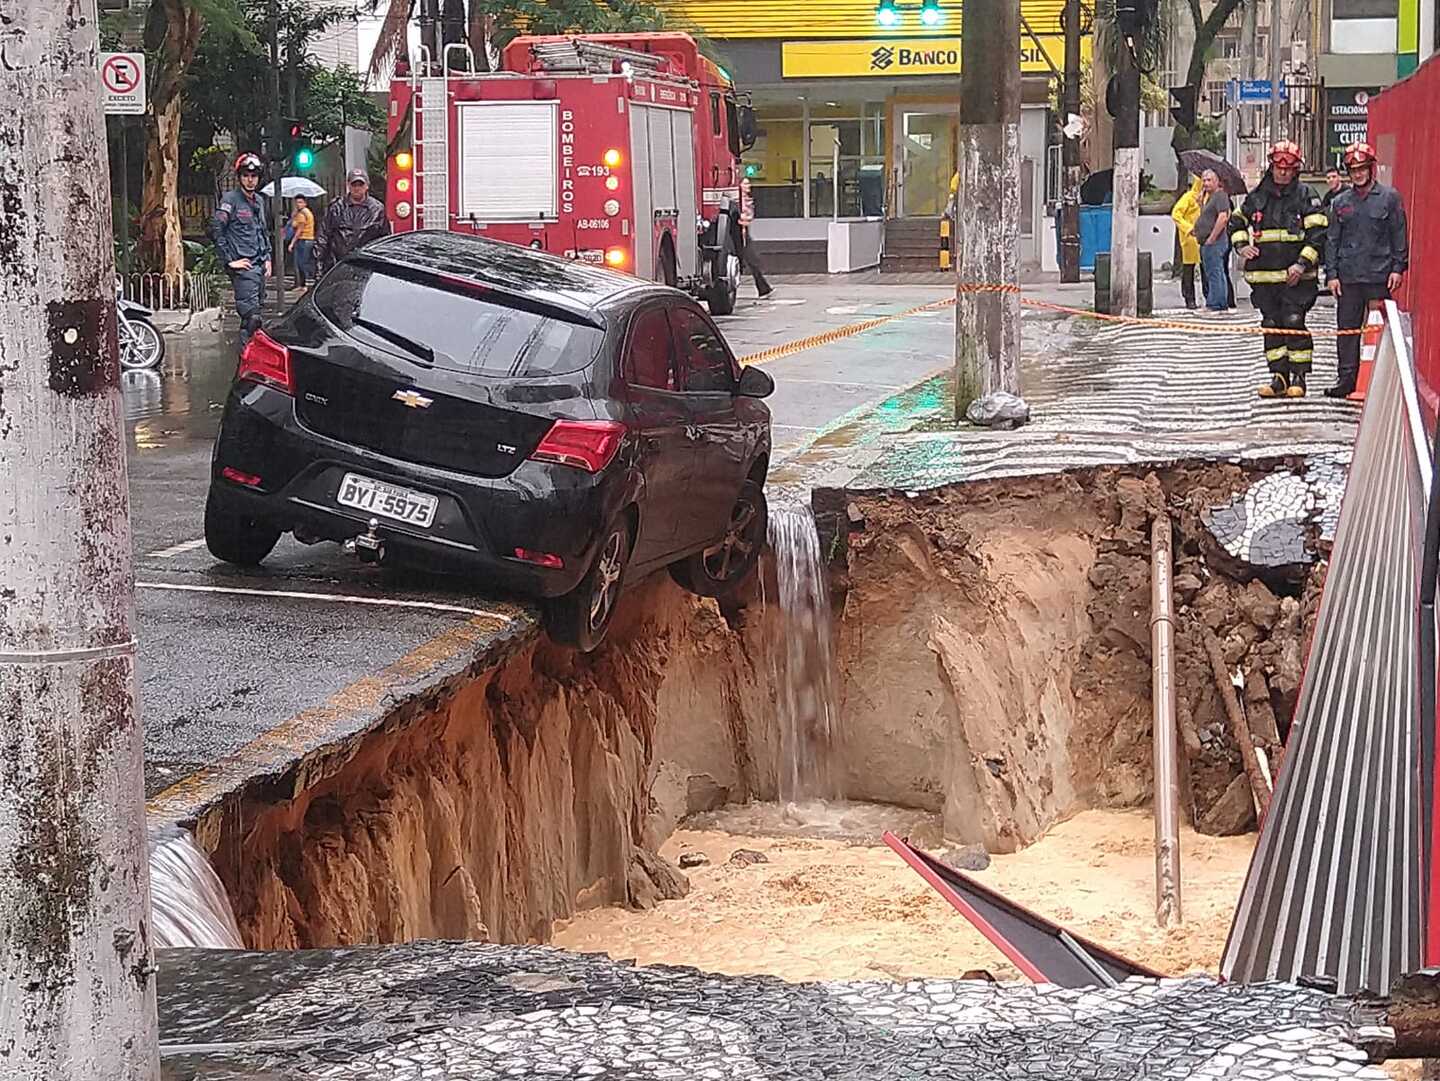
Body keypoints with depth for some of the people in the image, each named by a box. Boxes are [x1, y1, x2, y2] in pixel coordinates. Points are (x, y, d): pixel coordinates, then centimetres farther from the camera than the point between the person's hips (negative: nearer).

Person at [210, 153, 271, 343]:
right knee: (251, 315, -16)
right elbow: (215, 230, -14)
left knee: (254, 313, 10)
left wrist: (267, 258, 18)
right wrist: (230, 260, -14)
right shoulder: (230, 199, -7)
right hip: (243, 267, -8)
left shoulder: (259, 201, 17)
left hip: (260, 265, 8)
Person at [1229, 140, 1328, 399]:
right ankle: (1278, 377, 12)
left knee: (1294, 324, -8)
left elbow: (1318, 234, -5)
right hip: (1263, 275, 4)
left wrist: (1302, 263, -15)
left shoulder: (1305, 196, -1)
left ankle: (1299, 377, -1)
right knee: (1271, 326, 7)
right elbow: (1237, 222, 25)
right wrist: (1241, 246, 6)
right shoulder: (1257, 196, 11)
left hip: (1296, 276, -4)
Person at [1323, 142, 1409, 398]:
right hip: (1348, 277, 3)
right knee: (1347, 329, 4)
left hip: (1379, 275, -3)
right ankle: (1347, 379, 10)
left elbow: (1399, 236, 3)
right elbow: (1333, 240, 13)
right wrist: (1332, 274, 6)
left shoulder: (1389, 198, 3)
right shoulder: (1340, 202, 11)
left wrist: (1398, 268, -4)